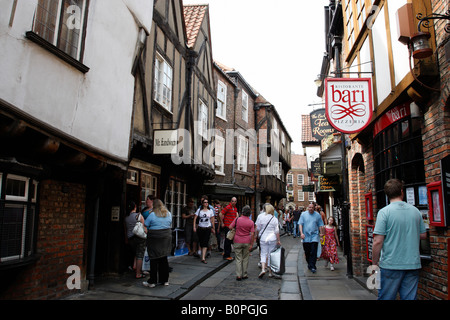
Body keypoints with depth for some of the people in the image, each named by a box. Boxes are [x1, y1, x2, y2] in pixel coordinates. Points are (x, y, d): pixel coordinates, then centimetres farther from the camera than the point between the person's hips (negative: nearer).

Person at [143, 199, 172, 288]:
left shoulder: (152, 215, -9)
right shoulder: (169, 214, 6)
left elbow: (145, 226, -5)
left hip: (154, 238, -5)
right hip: (166, 237, 5)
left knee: (154, 260, 2)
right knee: (164, 259, 12)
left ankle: (152, 282, 8)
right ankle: (165, 280, 19)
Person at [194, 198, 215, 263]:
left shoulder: (210, 211, 5)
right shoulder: (199, 210, 4)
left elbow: (212, 220, 10)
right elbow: (195, 219, 2)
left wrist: (213, 228, 11)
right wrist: (194, 227, -6)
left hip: (207, 228, -1)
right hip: (200, 228, 1)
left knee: (205, 243, -9)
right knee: (201, 242, 8)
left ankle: (203, 258, -13)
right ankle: (203, 254, 28)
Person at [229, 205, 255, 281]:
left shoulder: (237, 219, -9)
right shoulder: (251, 222, -5)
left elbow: (230, 227, -4)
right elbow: (252, 234, -6)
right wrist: (251, 244, 2)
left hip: (238, 241, -1)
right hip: (247, 242, 1)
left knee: (238, 259, 5)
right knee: (245, 259, 12)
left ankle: (238, 275, 3)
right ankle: (244, 275, 18)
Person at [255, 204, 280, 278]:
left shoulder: (260, 216, -5)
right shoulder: (274, 219, -4)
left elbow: (258, 228, 1)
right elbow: (277, 231, -3)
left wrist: (258, 235, 17)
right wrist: (278, 240, 6)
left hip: (263, 239, 0)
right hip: (272, 239, 0)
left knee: (263, 254, 7)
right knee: (271, 255, 9)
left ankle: (263, 269, -12)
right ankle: (270, 272, 15)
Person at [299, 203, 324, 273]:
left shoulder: (317, 215, 5)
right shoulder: (303, 214, 4)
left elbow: (320, 225, 10)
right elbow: (300, 224, 2)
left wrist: (321, 233, 4)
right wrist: (301, 233, -8)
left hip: (314, 236, -1)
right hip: (306, 236, 1)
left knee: (313, 252, -7)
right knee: (307, 252, 8)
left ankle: (312, 266, -3)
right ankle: (309, 264, 25)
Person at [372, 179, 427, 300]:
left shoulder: (384, 212, -12)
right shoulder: (415, 211, 3)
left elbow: (378, 241, -15)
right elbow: (423, 235, 15)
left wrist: (374, 263, -4)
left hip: (391, 265, -4)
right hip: (413, 264, 4)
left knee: (386, 297, 7)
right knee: (410, 297, 12)